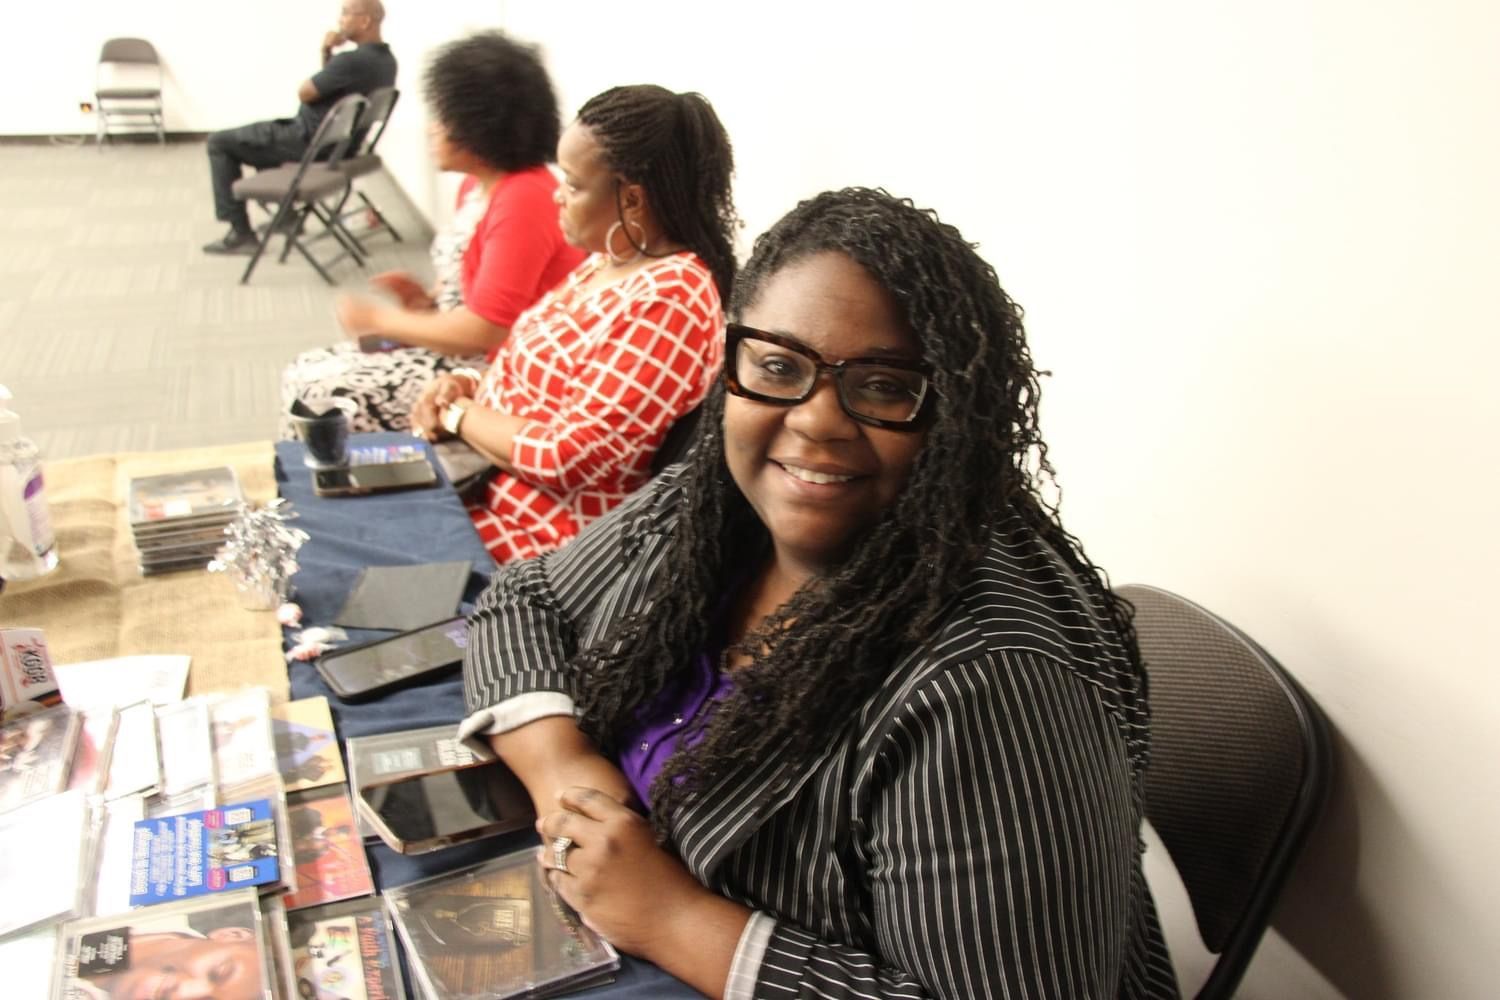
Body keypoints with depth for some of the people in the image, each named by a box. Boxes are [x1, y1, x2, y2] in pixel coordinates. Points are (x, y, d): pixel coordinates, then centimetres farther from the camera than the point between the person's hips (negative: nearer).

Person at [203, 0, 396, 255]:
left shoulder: (353, 60, -28)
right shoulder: (386, 60, 3)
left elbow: (304, 92, -16)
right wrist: (327, 54, -4)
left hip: (310, 141, -10)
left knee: (219, 143, 2)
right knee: (268, 132, 32)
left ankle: (241, 234, 4)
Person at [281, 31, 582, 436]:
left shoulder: (523, 199, -23)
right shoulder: (478, 184, 8)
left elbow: (482, 331, -25)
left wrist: (379, 318, -14)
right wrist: (428, 300, 0)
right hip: (455, 350, 10)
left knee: (316, 394, -13)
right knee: (303, 373, 7)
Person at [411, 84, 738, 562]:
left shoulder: (666, 303, -26)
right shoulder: (612, 261, 5)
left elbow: (563, 458, -26)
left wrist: (456, 413, -12)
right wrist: (472, 385, -2)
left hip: (533, 533, -9)